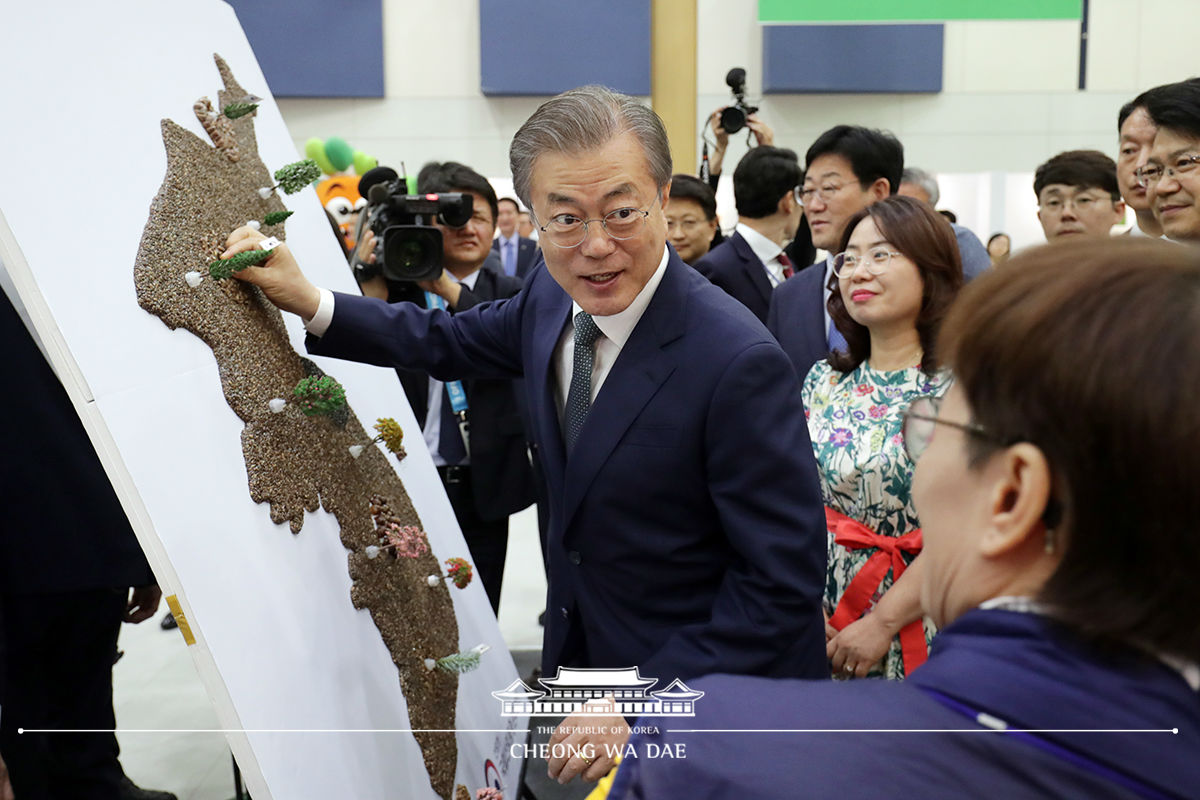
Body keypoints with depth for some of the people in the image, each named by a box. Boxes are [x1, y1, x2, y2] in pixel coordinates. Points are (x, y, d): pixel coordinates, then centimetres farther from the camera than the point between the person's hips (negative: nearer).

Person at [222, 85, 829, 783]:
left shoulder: (740, 362, -29)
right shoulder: (553, 296, -6)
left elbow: (785, 580, -25)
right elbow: (448, 342, 13)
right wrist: (309, 302, 0)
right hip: (579, 656, 7)